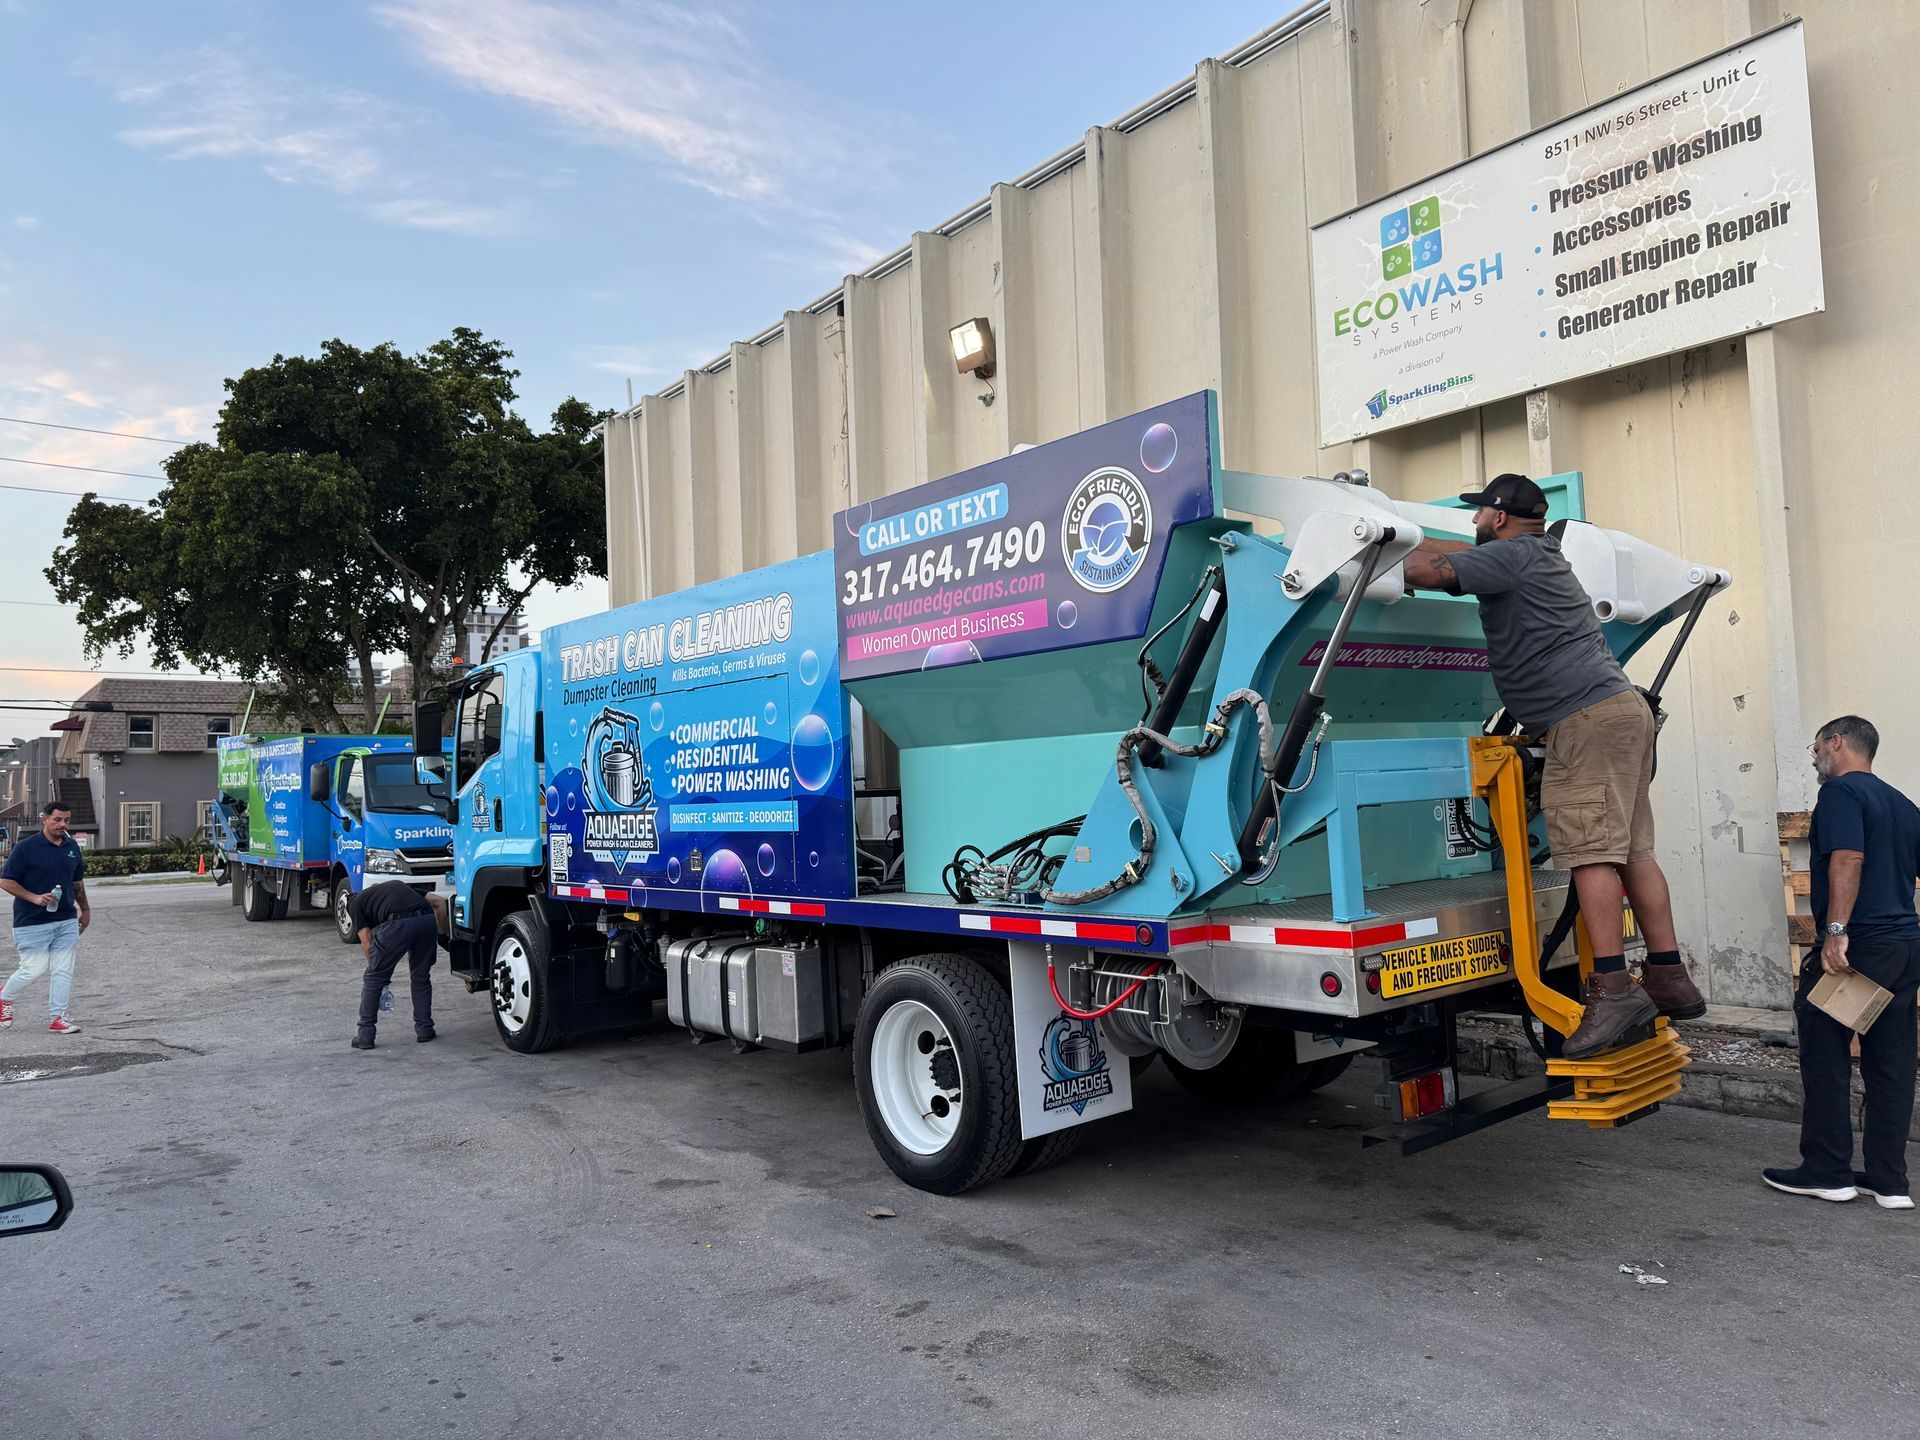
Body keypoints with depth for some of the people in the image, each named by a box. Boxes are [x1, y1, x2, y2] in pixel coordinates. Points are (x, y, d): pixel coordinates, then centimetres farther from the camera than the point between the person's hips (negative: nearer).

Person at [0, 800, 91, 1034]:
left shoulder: (72, 847, 9)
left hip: (67, 921, 5)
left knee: (63, 970, 2)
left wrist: (85, 909, 20)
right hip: (32, 922, -5)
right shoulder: (26, 847, -9)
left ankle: (58, 1017, 7)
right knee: (34, 969, -2)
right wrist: (34, 898, -17)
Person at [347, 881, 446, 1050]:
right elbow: (440, 903, 30)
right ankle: (424, 1029, 27)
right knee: (421, 978, 25)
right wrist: (435, 934, 32)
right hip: (427, 919, 4)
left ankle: (365, 1034, 19)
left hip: (398, 923, -4)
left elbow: (367, 944, 19)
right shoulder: (397, 885, 40)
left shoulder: (355, 903, 27)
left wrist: (380, 972, 31)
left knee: (373, 979, 17)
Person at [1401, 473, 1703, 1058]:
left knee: (1590, 851, -15)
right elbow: (1468, 553, 36)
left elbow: (1428, 571, -13)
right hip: (1622, 708, 10)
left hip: (1587, 718, -10)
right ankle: (1669, 977, 12)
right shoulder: (1542, 554, 23)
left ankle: (1614, 989, -19)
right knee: (1632, 850, 9)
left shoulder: (1513, 555, -6)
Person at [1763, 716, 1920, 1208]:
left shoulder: (1841, 791, -7)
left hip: (1856, 946, -8)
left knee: (1825, 1058, 1)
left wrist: (1836, 930, -25)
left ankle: (1827, 1172, 6)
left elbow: (1848, 858, -21)